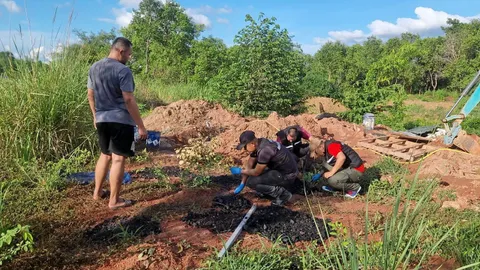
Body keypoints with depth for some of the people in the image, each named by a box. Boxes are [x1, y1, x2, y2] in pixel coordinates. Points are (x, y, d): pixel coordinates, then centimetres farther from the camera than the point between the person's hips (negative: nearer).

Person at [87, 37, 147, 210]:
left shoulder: (94, 68, 9)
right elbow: (129, 100, -18)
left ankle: (97, 192, 30)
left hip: (101, 119, 7)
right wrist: (141, 126, -14)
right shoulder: (123, 70, -15)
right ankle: (114, 200, 6)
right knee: (118, 159, 0)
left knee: (105, 155, 21)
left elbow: (90, 95, 15)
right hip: (120, 120, -7)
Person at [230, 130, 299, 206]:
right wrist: (242, 184, 8)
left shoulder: (264, 150, -29)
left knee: (251, 182, -16)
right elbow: (249, 166, 8)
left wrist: (240, 171, -3)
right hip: (279, 168, 10)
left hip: (287, 176, -10)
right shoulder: (258, 145, 0)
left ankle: (283, 194, -7)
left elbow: (256, 172, -18)